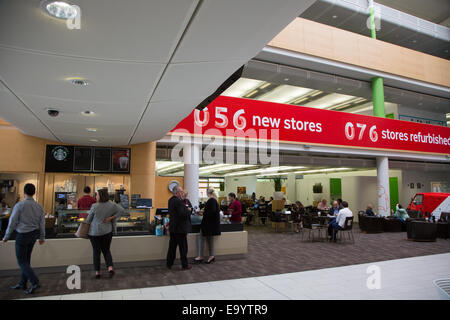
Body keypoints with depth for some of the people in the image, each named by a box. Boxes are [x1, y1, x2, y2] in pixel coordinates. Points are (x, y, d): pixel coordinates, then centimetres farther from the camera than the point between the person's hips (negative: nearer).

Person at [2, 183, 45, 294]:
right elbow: (42, 224, 5)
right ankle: (22, 284, 25)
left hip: (22, 235, -6)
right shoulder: (39, 206, 1)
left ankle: (34, 282, -9)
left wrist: (6, 237, 3)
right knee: (26, 259, 16)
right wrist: (42, 237, 16)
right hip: (34, 235, 6)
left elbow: (12, 222, -11)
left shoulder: (19, 206, -15)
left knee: (22, 261, 2)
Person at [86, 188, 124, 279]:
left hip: (95, 232, -3)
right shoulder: (112, 205, -6)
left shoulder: (94, 206, -15)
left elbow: (89, 219, -3)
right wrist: (111, 217, -5)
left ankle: (97, 272, 14)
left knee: (96, 251, 9)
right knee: (106, 250, 14)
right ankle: (110, 267, -3)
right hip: (107, 231, 3)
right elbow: (121, 210, -4)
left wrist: (86, 225, 17)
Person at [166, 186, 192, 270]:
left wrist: (186, 209, 7)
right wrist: (189, 211, -9)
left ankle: (169, 264, 23)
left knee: (172, 246, 16)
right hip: (180, 228, -9)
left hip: (172, 228, 9)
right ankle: (185, 265, 13)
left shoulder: (171, 200, 8)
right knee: (183, 247, 3)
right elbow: (182, 214, -26)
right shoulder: (179, 201, -21)